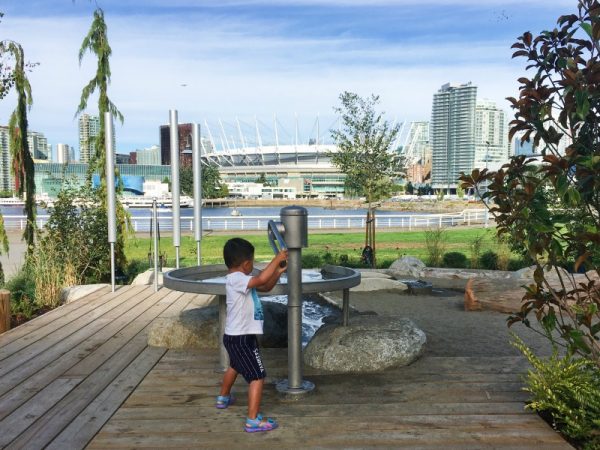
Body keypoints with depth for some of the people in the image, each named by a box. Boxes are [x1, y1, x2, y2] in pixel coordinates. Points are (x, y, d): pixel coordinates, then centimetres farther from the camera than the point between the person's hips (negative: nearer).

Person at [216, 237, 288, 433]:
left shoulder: (240, 279, 7)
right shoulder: (236, 279, -23)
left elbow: (265, 287, 13)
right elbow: (261, 279, -38)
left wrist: (278, 271, 0)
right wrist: (277, 259, -26)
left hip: (235, 336, 11)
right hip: (241, 338, -11)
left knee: (235, 366, 34)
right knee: (257, 377, -7)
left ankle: (223, 398, 56)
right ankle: (253, 420, -3)